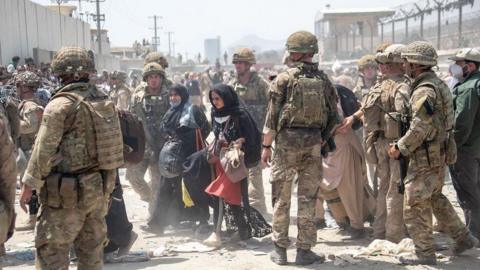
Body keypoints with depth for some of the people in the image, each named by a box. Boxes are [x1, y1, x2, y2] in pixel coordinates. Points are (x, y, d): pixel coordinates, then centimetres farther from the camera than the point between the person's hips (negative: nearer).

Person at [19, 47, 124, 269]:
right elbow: (114, 143, 12)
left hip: (68, 192, -7)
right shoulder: (104, 101, 7)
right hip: (101, 187, 7)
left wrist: (29, 184, -5)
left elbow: (43, 149, -13)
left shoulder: (60, 105, -13)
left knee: (51, 251, 1)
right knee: (92, 250, 15)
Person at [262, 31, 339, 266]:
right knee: (307, 198, 8)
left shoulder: (284, 79, -6)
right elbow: (333, 116, 8)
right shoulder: (323, 80, 6)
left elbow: (272, 116, -7)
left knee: (281, 197, 8)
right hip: (314, 143, 3)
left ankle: (280, 250, 12)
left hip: (287, 141, -2)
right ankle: (304, 250, 11)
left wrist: (266, 145, 0)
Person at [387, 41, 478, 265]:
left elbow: (419, 128, -25)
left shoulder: (424, 90, -20)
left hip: (426, 156, -10)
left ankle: (425, 254, 7)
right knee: (435, 198, 23)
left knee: (415, 205, -1)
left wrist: (400, 148, -11)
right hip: (438, 153, 10)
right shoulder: (438, 84, 12)